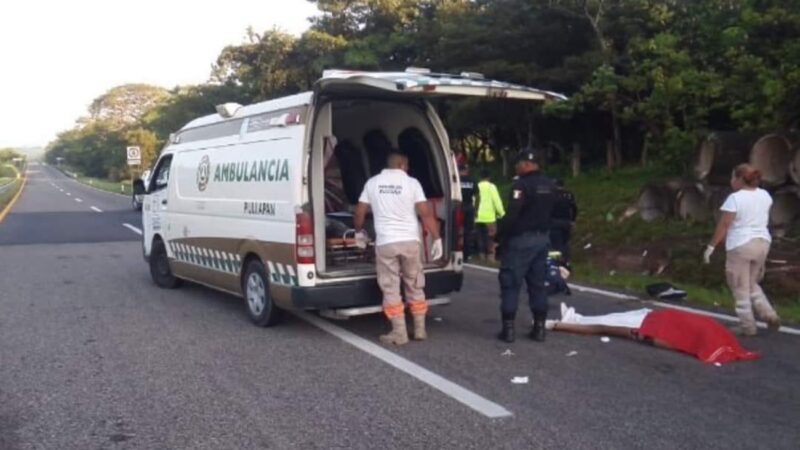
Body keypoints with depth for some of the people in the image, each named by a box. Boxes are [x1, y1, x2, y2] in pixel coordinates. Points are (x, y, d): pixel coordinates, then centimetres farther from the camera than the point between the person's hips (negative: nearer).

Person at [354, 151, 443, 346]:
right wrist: (437, 238, -1)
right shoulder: (411, 183, 0)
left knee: (391, 289, 5)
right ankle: (420, 330, 19)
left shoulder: (372, 183, 6)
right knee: (415, 287, 13)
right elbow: (426, 213, -7)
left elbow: (359, 213, 11)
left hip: (385, 243, 0)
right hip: (410, 241, 0)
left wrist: (359, 231, 30)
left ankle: (399, 333, 5)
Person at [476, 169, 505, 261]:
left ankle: (482, 256, 11)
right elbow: (497, 201, -8)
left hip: (478, 217, 4)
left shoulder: (477, 187, 7)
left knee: (481, 238, 10)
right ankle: (490, 257, -4)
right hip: (489, 217, -4)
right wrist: (502, 213, 1)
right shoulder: (491, 186, -4)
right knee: (490, 238, -1)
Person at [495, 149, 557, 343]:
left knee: (511, 284, -1)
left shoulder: (522, 185, -16)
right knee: (537, 284, 12)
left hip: (521, 239, -8)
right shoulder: (550, 185, 13)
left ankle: (508, 328, -1)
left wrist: (500, 235, -10)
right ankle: (539, 327, 13)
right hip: (542, 238, 8)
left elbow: (512, 214, -21)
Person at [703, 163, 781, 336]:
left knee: (741, 289, 6)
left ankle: (747, 326, 11)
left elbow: (723, 225, -14)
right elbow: (764, 219, 14)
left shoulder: (735, 198, -15)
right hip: (762, 243, 7)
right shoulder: (765, 195, 5)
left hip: (741, 246, -7)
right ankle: (769, 315, 11)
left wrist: (711, 246, -9)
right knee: (752, 284, 23)